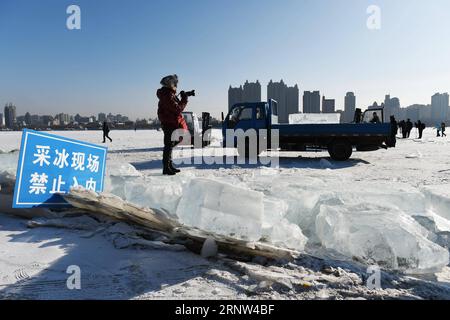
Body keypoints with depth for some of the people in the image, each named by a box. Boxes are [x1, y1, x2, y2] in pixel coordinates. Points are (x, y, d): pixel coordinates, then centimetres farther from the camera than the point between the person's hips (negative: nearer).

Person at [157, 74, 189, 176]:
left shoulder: (168, 94, 15)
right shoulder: (168, 96, -18)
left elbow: (176, 107, 18)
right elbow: (178, 109, -22)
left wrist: (182, 99, 6)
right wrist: (184, 99, -10)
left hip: (172, 124, 11)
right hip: (170, 124, -11)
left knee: (169, 146, 16)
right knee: (169, 145, -6)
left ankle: (169, 166, 26)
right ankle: (166, 168, 0)